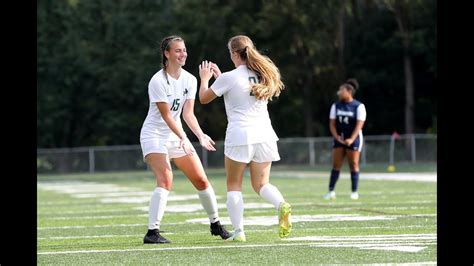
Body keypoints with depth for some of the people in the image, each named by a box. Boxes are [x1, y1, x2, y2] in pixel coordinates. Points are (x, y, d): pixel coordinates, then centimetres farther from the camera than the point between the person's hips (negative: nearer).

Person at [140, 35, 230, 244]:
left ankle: (215, 224, 23)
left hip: (176, 135, 6)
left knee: (201, 180, 5)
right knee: (165, 181, -24)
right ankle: (152, 232, -23)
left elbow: (188, 113, -3)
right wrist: (183, 138, -30)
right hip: (154, 135, -6)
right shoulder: (158, 81, -19)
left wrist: (200, 135, -19)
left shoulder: (190, 80, 0)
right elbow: (166, 115, -22)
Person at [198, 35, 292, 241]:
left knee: (234, 185, 8)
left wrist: (205, 78, 23)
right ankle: (281, 205, -22)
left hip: (240, 136, -5)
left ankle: (238, 231, -1)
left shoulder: (229, 78, -8)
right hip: (264, 135, 5)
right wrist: (219, 76, 32)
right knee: (261, 184, 9)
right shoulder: (262, 74, 10)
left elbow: (204, 98, 6)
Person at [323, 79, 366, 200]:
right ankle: (331, 190, 1)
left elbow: (359, 124, -15)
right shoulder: (336, 106, 6)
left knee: (353, 165, -3)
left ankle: (354, 191, 4)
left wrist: (351, 139, -27)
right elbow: (332, 123, 4)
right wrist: (337, 137, -13)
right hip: (339, 139, 4)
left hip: (353, 138, -4)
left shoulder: (359, 106, -8)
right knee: (336, 164, 0)